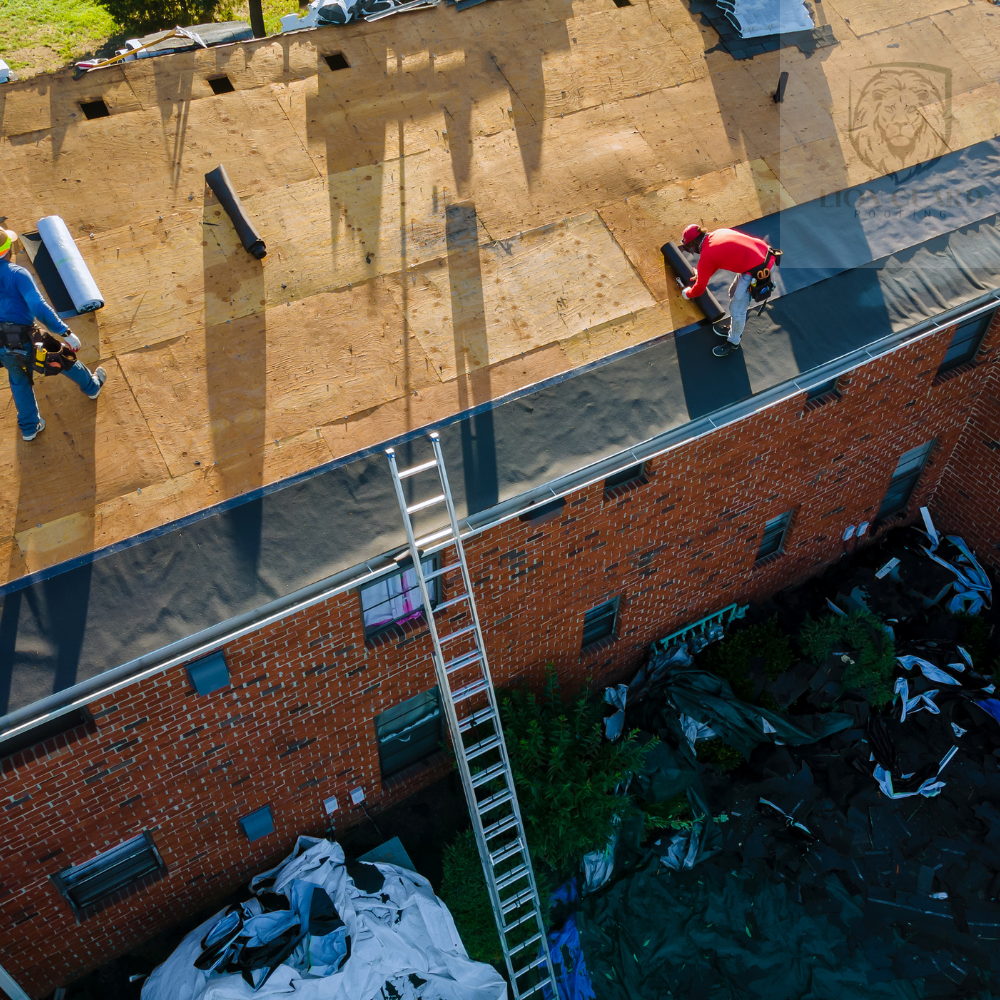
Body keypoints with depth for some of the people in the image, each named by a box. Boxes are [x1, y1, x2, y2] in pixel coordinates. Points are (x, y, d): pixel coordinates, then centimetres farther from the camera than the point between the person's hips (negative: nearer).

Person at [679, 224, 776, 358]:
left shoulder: (706, 256, -11)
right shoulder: (717, 233, 10)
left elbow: (699, 289, 2)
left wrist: (687, 293, 23)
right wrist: (700, 276, 40)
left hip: (757, 271, -10)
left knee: (736, 309, 4)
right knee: (733, 293, 27)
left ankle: (733, 344, 25)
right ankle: (734, 330, 46)